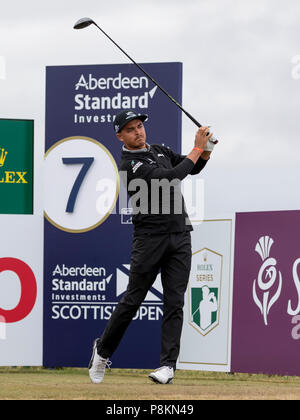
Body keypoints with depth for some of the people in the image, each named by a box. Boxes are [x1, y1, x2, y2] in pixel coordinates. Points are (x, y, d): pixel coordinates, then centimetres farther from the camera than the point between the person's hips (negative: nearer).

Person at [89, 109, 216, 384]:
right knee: (133, 300, 0)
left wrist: (206, 148, -2)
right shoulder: (130, 165, -11)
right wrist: (197, 148, -15)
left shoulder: (159, 151, 15)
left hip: (180, 237, 6)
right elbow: (170, 177, -21)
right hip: (149, 238, -6)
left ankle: (168, 365, -6)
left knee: (174, 302, -3)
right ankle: (103, 351, 20)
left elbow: (194, 167, 19)